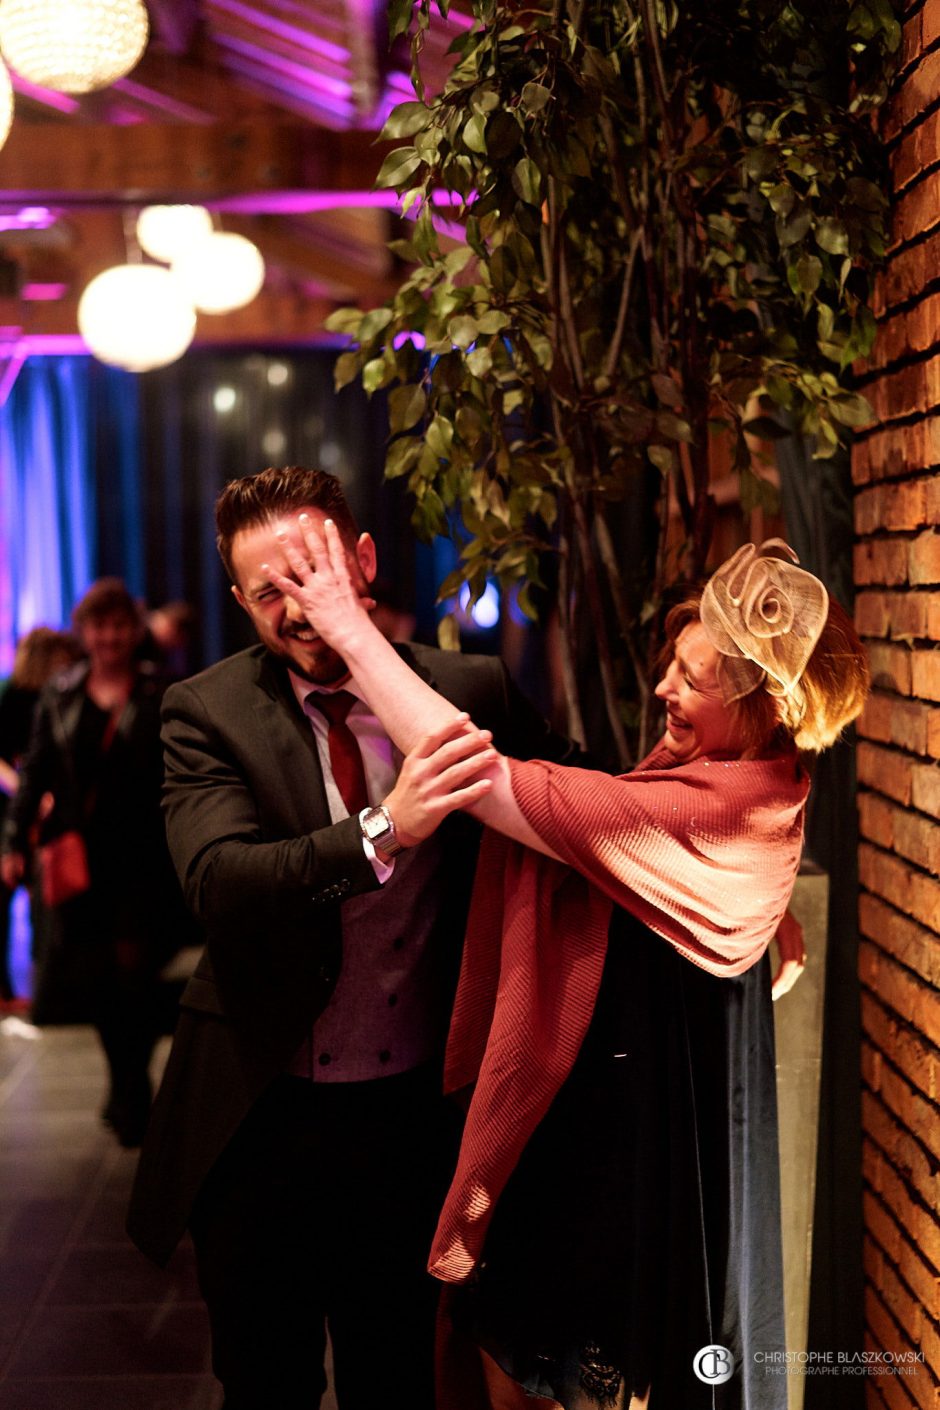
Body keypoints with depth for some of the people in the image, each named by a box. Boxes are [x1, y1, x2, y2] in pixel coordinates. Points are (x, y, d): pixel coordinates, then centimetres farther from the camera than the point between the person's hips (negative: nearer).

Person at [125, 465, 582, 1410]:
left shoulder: (472, 692, -3)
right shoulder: (208, 713, -8)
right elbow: (217, 881, -23)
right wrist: (381, 830, -39)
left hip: (414, 1113, 1)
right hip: (260, 1118, -1)